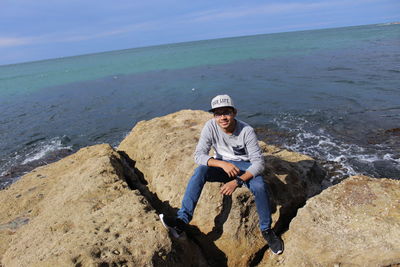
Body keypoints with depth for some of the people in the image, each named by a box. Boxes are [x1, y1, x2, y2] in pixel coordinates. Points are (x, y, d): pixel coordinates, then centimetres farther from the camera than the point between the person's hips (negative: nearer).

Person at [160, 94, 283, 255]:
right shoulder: (210, 126, -17)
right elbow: (199, 155, -21)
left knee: (260, 186, -30)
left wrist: (237, 182, -36)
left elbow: (258, 163, -23)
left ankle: (266, 230, -3)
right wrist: (222, 164, -37)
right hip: (222, 164, 2)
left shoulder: (247, 131, -22)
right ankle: (182, 221, -30)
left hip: (245, 166, -1)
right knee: (200, 170, -29)